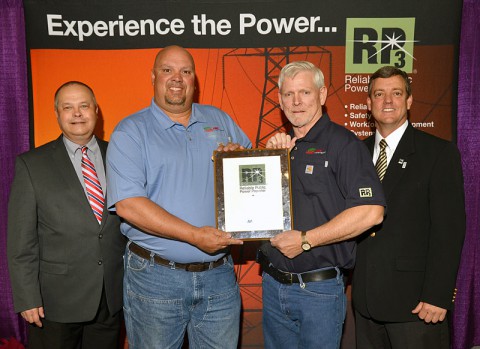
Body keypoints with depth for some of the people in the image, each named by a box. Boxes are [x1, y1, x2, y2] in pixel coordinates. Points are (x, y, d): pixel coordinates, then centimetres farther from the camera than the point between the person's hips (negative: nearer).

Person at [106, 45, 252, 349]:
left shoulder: (220, 120, 10)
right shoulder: (131, 131, -4)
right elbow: (128, 204, -16)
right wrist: (194, 235, -22)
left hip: (219, 275, 4)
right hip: (155, 277, -3)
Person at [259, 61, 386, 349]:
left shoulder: (342, 143, -10)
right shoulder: (280, 146, 11)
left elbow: (371, 212, -21)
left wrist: (305, 240, -19)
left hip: (319, 289, -6)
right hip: (273, 283, 6)